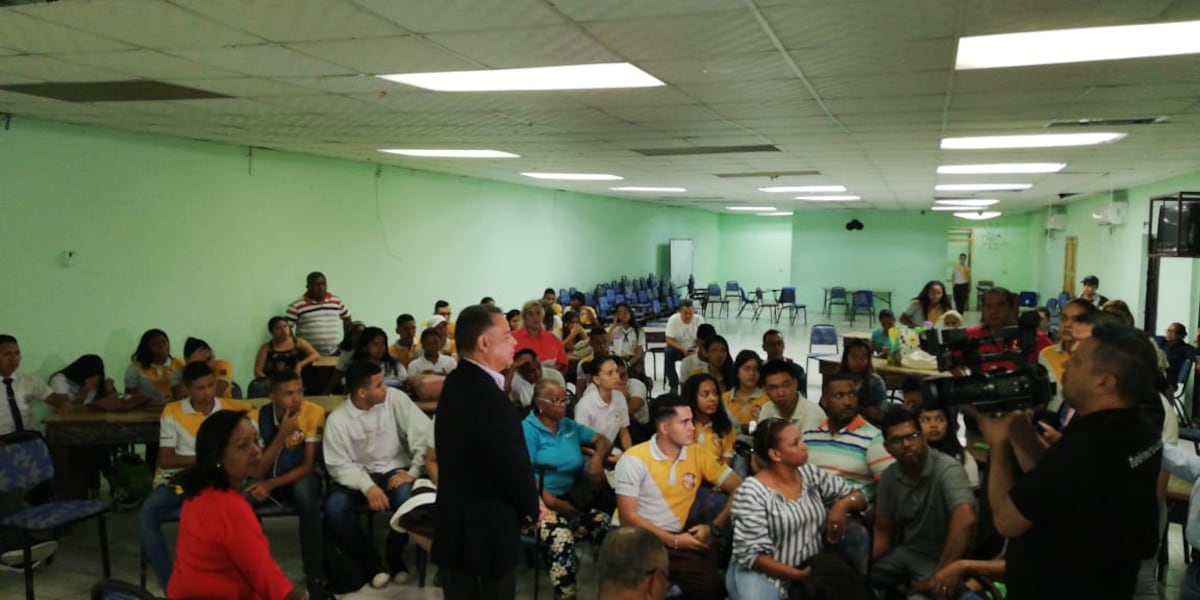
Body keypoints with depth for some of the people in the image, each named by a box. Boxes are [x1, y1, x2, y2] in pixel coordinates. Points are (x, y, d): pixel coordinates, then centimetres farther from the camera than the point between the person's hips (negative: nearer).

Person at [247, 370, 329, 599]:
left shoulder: (314, 412, -17)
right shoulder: (257, 418, -15)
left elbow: (309, 465, -15)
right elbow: (255, 472, -19)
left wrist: (271, 484, -27)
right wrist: (282, 434, -30)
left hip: (299, 477, -1)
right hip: (266, 479, 2)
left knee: (305, 490, -36)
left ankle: (315, 575, -27)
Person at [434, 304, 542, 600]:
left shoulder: (457, 382, 5)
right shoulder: (489, 396, -26)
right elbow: (513, 463, -21)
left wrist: (525, 501, 6)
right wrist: (532, 508, -2)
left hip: (457, 525, 10)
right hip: (487, 530, -9)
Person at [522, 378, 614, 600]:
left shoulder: (570, 426, 16)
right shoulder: (528, 429, -2)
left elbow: (602, 441, 23)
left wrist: (597, 458, -1)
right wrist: (555, 503, -20)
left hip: (576, 500, 5)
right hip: (543, 502, -5)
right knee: (561, 540, -35)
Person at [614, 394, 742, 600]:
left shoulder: (698, 454, 2)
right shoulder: (634, 459, -10)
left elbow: (738, 489, 2)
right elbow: (628, 517, -11)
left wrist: (713, 527, -12)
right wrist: (674, 541, -16)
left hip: (678, 537, 4)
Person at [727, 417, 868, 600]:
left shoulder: (811, 474, 4)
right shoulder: (752, 492, -13)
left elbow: (858, 497, 11)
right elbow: (752, 554, -15)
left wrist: (842, 505, -11)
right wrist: (798, 575, -20)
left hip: (812, 570, 7)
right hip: (763, 574, -7)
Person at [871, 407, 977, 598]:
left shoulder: (947, 469, -21)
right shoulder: (888, 478, -1)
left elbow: (965, 519, -37)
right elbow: (883, 532, 4)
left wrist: (940, 574, -41)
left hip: (943, 558, -6)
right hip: (906, 552, 6)